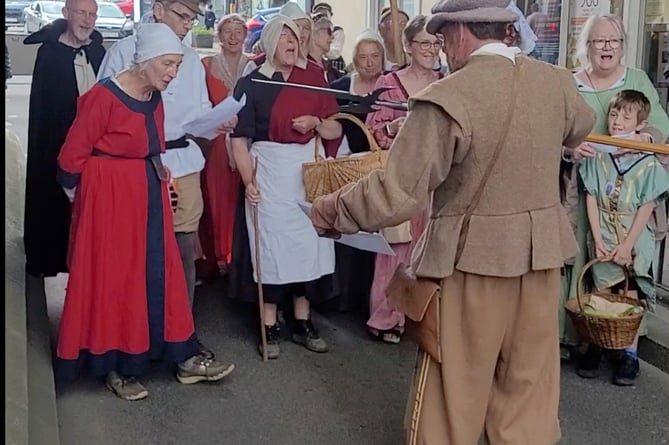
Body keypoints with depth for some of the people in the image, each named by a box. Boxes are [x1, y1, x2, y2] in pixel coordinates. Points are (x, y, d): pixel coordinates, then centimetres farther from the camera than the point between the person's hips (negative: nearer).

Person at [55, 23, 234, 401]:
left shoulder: (155, 98, 5)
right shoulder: (104, 96, -18)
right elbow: (73, 156, -12)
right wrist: (83, 199, 0)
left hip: (148, 194, 7)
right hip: (109, 197, -7)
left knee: (160, 273, 10)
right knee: (114, 277, 3)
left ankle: (183, 358, 18)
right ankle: (117, 367, 16)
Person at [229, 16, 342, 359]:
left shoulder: (313, 78, 7)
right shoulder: (252, 84, -1)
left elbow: (336, 130, 9)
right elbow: (239, 138, -7)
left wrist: (316, 122, -12)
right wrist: (249, 181, -18)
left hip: (309, 170, 3)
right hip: (270, 172, -3)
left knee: (308, 243, 7)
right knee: (272, 245, -1)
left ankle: (303, 322, 19)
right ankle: (270, 328, 9)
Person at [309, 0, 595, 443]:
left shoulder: (448, 98, -20)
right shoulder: (557, 82, -1)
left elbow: (397, 194, -21)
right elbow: (581, 125, 23)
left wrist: (332, 209, -5)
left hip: (475, 257, -6)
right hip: (542, 253, 6)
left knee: (454, 387, 11)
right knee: (529, 382, 19)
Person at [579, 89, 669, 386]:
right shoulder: (598, 158, -1)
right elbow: (591, 200, -1)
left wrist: (626, 246, -12)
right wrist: (598, 240, -8)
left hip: (634, 243, -2)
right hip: (602, 242, 2)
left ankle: (630, 356, 10)